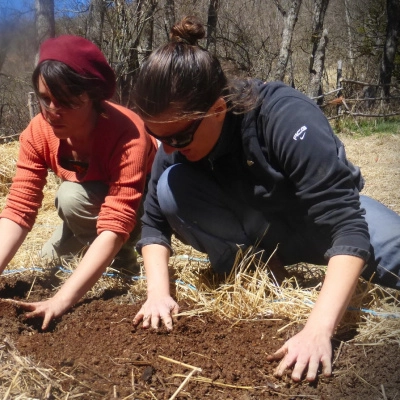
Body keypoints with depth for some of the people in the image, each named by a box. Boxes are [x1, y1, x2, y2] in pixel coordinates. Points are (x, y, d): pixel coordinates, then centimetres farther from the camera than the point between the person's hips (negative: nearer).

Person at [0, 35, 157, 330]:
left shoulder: (126, 134, -39)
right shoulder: (38, 133, -22)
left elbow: (116, 224, -45)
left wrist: (62, 299, -53)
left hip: (144, 202, -5)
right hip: (91, 201, 6)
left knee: (72, 195, -31)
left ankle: (122, 254, -7)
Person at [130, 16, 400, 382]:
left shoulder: (285, 117, -34)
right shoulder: (178, 132, -18)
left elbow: (346, 225, -39)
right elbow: (154, 222, -11)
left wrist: (319, 329, -48)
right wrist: (158, 293, -27)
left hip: (322, 216, -3)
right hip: (255, 224, 4)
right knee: (171, 187, -23)